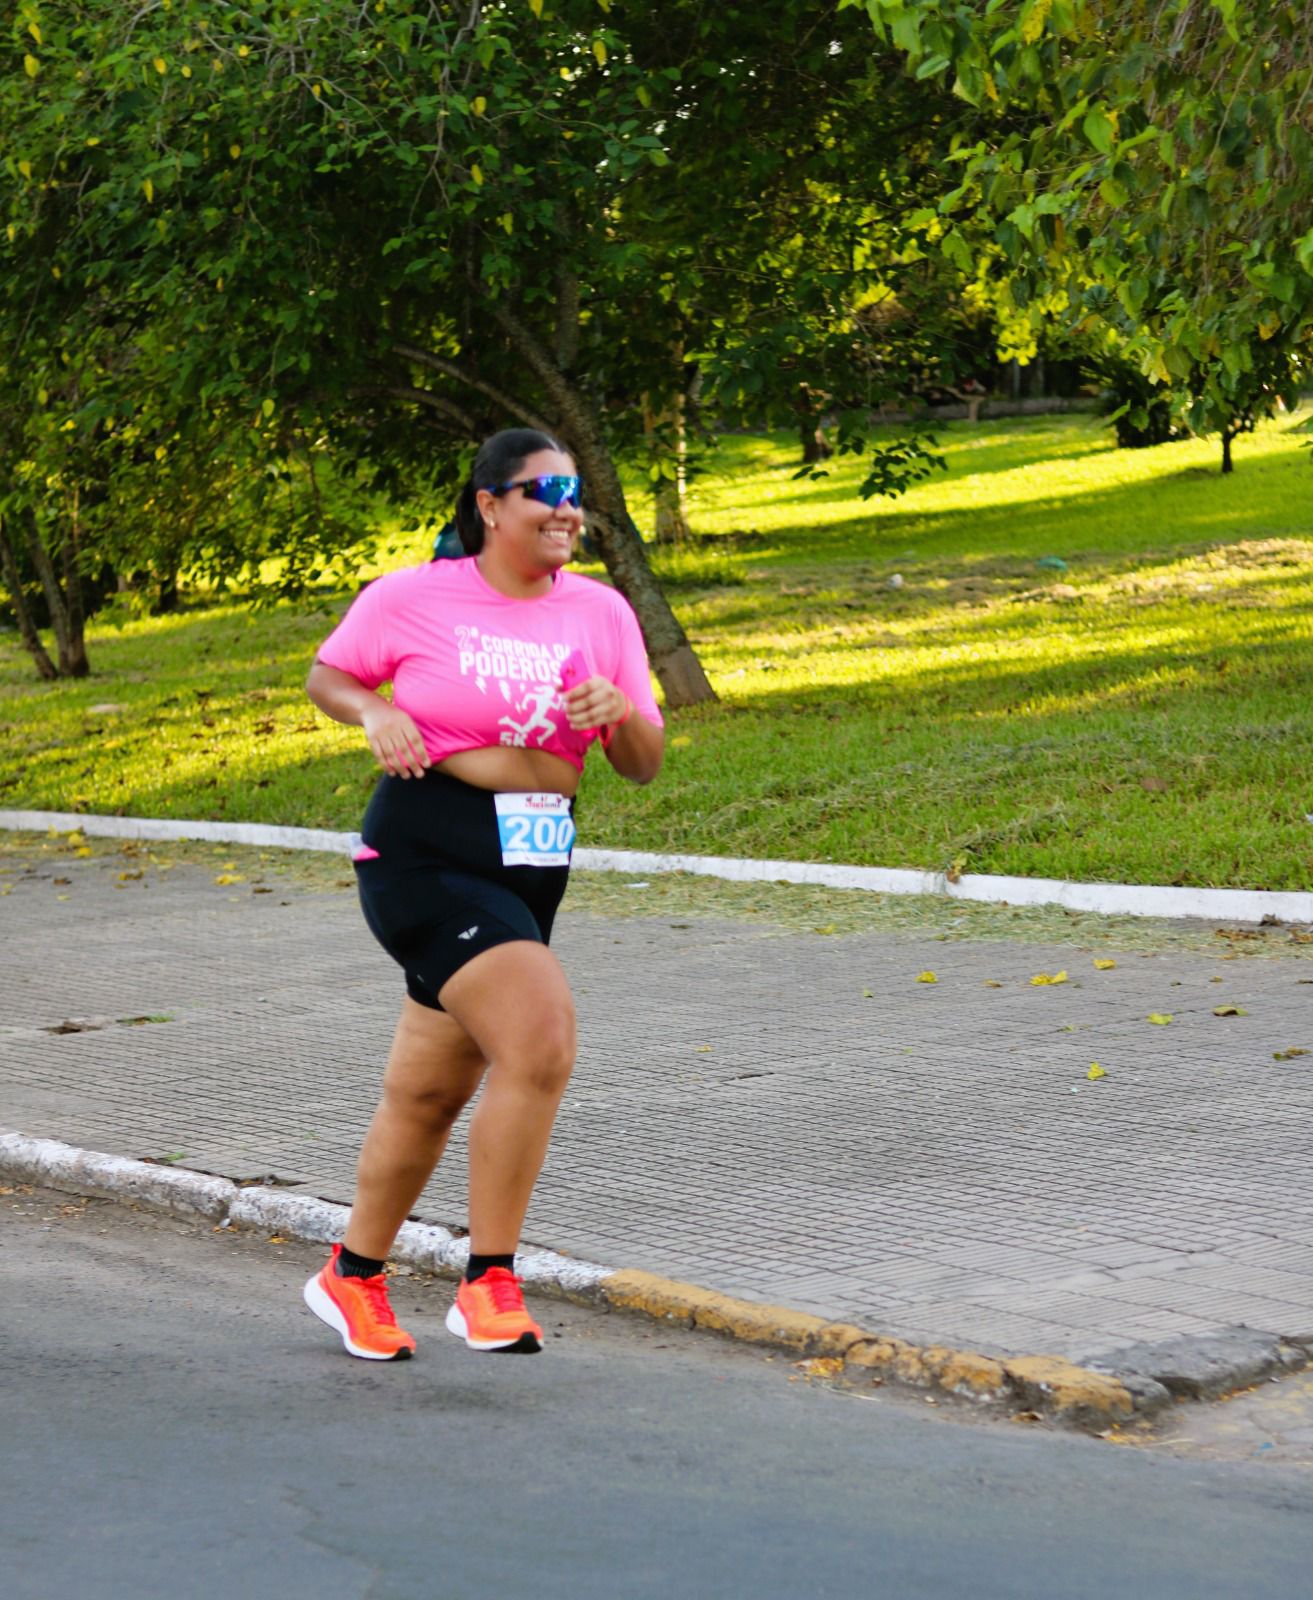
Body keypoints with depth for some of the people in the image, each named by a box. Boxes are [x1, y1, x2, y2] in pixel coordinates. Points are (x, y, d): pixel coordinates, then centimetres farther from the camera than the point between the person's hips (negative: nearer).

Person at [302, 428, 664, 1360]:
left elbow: (645, 767, 8)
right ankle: (489, 1284, -12)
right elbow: (326, 676, 10)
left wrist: (620, 712, -13)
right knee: (540, 1042, -23)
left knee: (429, 1090, 14)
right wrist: (377, 712, -11)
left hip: (533, 865, 5)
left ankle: (355, 1275, 33)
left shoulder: (600, 612, 6)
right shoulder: (411, 600, -4)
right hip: (424, 856, -5)